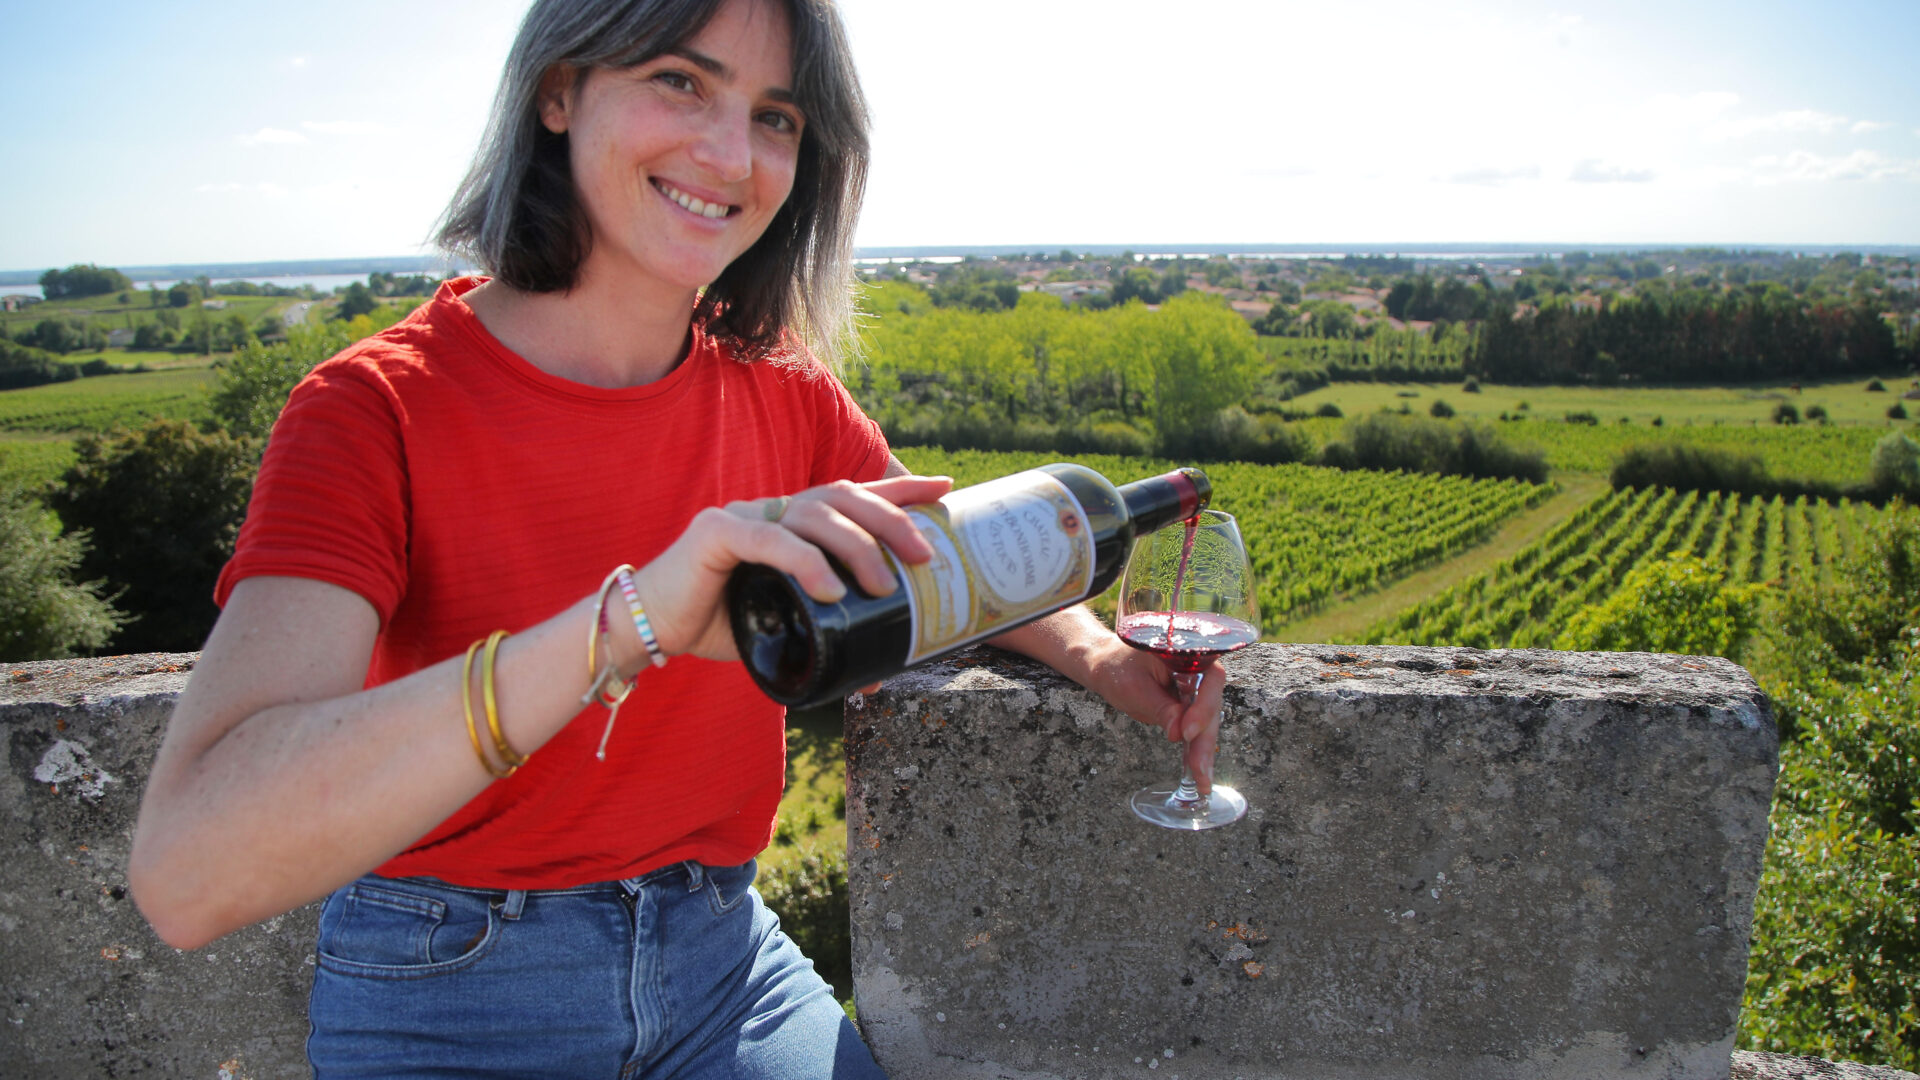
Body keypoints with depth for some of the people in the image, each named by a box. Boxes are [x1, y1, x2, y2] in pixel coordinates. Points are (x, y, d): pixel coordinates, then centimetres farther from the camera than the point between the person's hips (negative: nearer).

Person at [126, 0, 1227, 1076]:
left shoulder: (783, 393, -5)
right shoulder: (381, 410, -19)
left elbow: (935, 552, 13)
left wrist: (1094, 649, -9)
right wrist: (621, 625, -42)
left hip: (720, 948, 3)